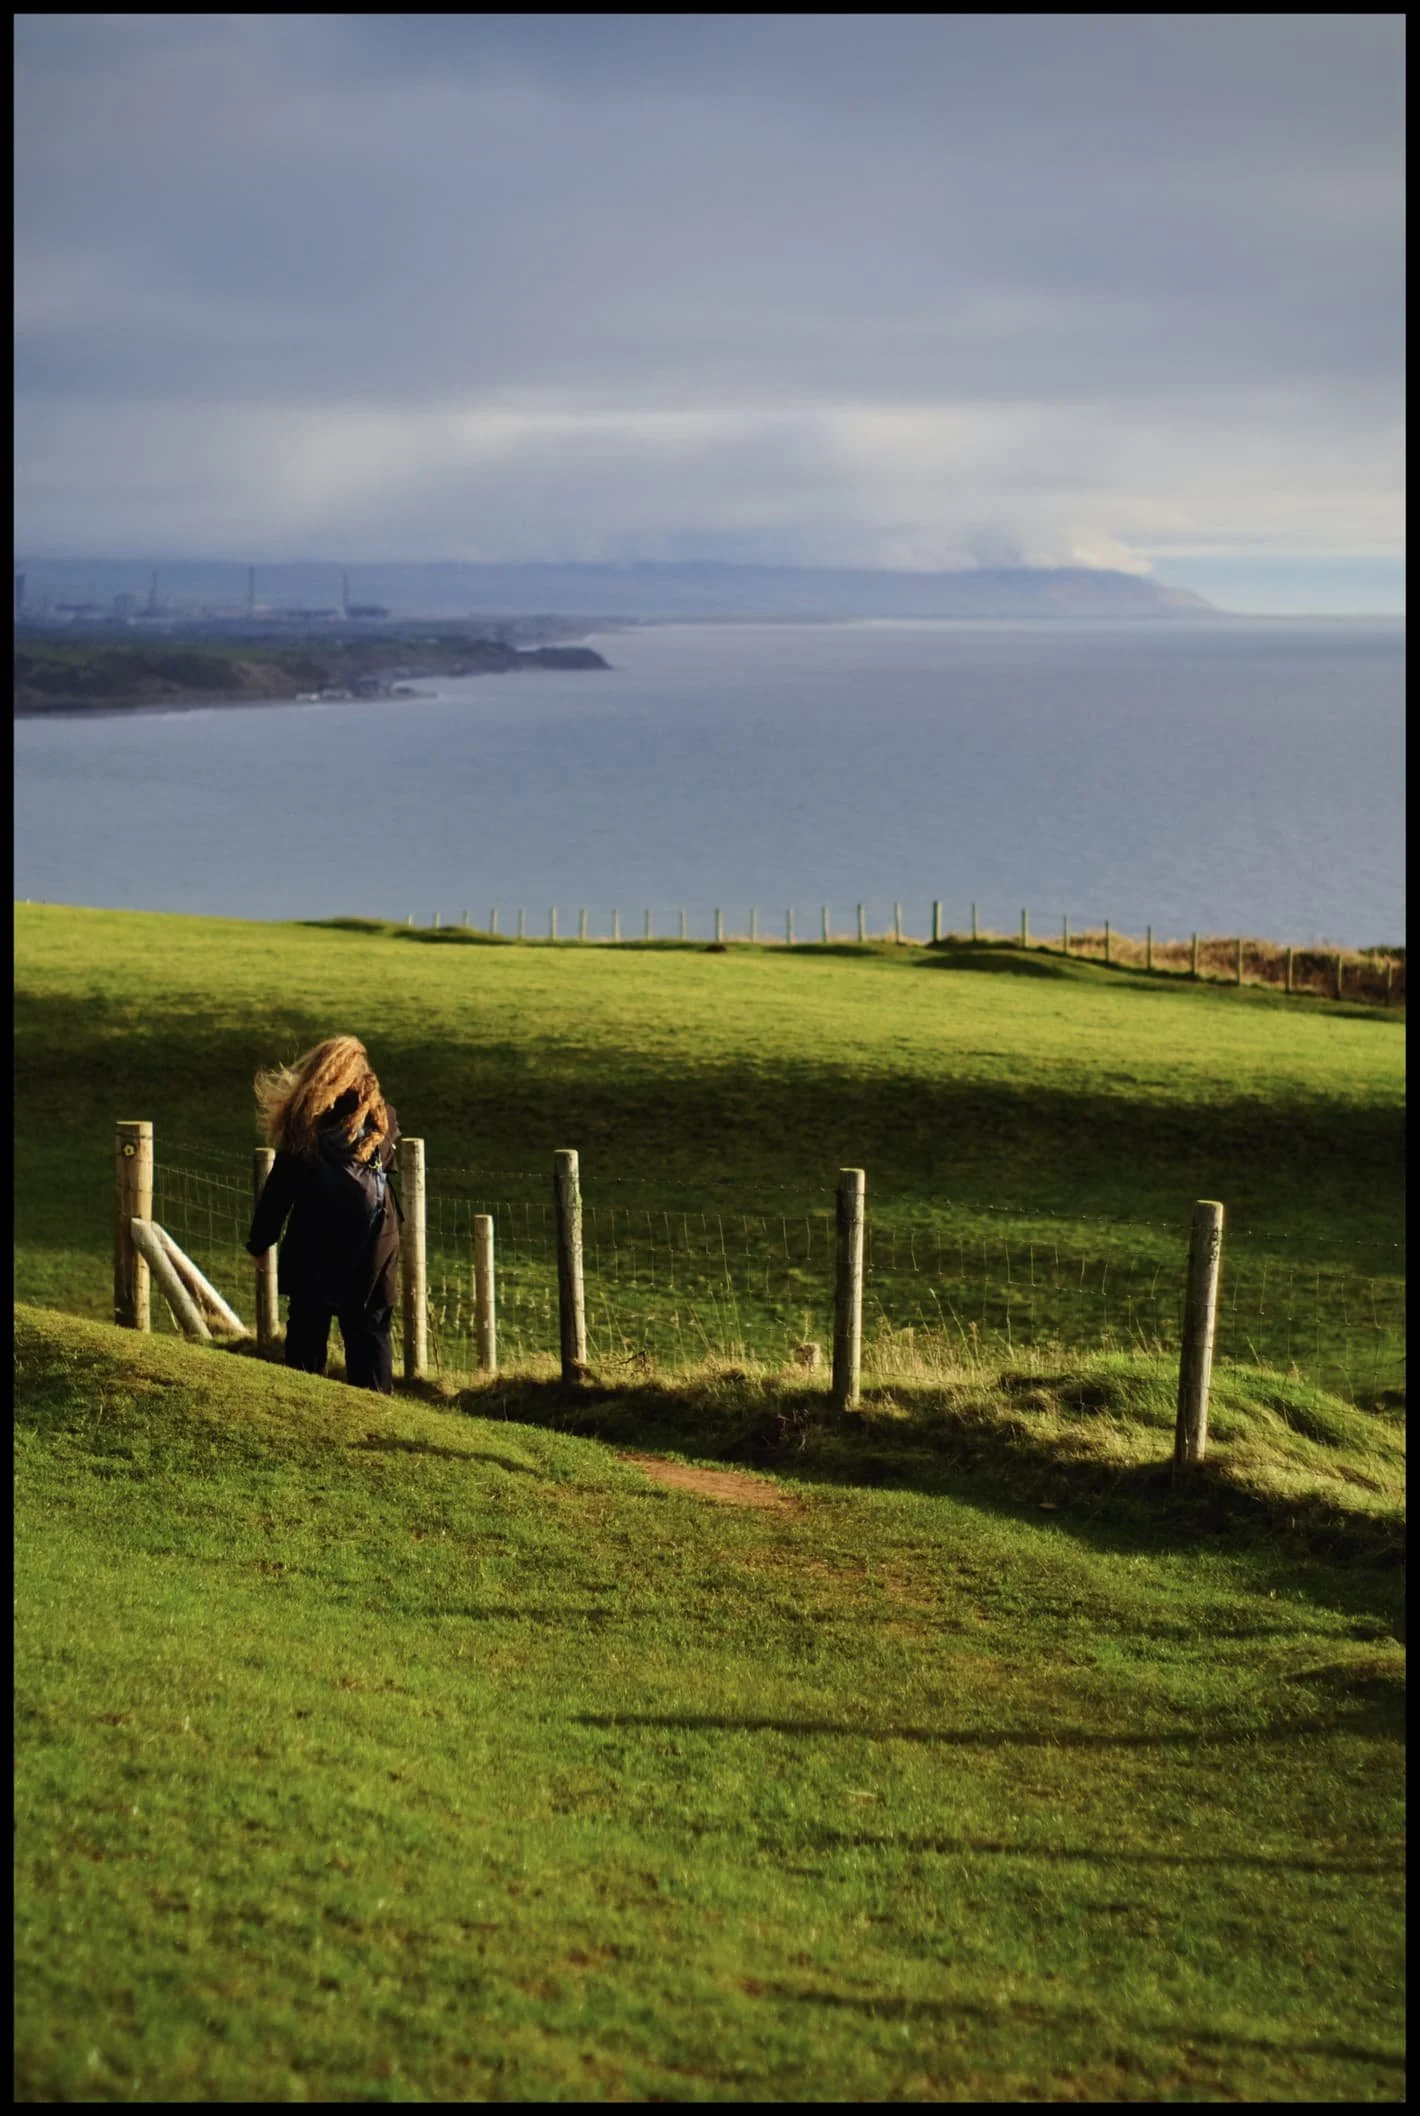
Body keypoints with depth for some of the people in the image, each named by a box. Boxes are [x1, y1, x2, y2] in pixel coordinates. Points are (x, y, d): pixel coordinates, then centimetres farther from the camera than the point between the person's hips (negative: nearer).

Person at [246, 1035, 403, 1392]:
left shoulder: (304, 1124, -10)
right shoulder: (382, 1120, -7)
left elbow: (280, 1188, -7)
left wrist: (259, 1240, 2)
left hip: (313, 1248, -1)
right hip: (370, 1249, 1)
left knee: (307, 1330, 12)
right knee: (369, 1332, 9)